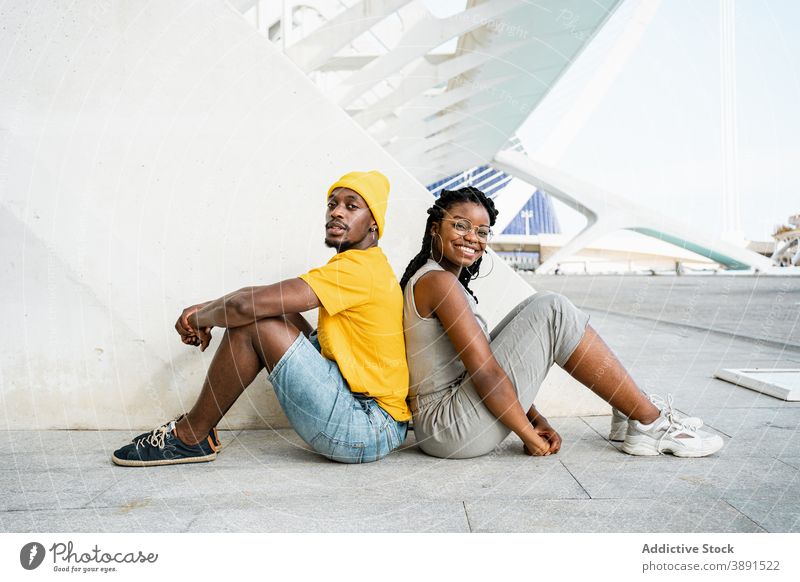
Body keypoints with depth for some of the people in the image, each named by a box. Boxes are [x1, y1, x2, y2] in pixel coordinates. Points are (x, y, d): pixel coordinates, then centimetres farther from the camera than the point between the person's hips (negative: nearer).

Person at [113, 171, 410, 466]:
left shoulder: (359, 267, -17)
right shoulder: (369, 265, 16)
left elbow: (246, 305, -24)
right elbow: (264, 301, 20)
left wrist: (200, 317, -2)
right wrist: (209, 310, 7)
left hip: (368, 428, -10)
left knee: (254, 323, -14)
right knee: (278, 313, 11)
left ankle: (190, 438, 3)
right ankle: (196, 427, 15)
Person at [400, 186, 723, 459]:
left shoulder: (434, 280, 16)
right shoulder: (438, 280, -15)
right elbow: (484, 372, -20)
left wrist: (534, 418, 10)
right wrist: (529, 435, -9)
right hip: (452, 428, -10)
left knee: (537, 313, 12)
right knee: (552, 312, -12)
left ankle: (629, 412, 13)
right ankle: (651, 424, -3)